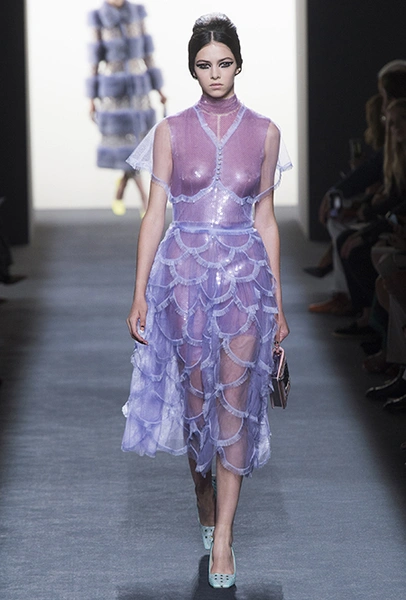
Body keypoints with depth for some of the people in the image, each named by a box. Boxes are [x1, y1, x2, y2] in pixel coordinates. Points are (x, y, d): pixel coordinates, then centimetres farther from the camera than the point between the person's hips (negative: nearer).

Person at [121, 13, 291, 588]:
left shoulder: (264, 132, 4)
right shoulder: (171, 132, 1)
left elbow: (265, 218, 8)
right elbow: (154, 215, 2)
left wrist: (278, 300, 7)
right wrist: (140, 294, -2)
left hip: (245, 273, 0)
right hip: (185, 271, 0)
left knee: (235, 399, -3)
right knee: (195, 394, 5)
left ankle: (222, 535, 0)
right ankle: (202, 490, 31)